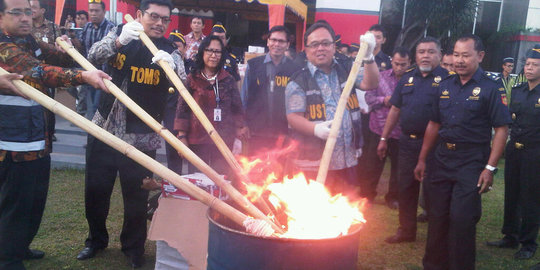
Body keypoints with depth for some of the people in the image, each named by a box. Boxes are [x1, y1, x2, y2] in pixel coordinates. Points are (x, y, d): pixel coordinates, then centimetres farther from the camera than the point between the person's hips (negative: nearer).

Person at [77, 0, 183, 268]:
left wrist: (170, 66, -38)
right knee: (95, 190, 13)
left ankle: (133, 246, 29)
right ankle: (96, 238, 36)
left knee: (136, 196, 6)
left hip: (141, 138, -2)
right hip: (104, 128, 2)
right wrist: (119, 40, -35)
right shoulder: (120, 34, 1)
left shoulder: (169, 50, -3)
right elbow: (93, 56, -15)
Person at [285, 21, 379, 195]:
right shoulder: (298, 81, -2)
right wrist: (316, 128, -28)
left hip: (346, 161, 5)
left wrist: (368, 57, -16)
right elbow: (293, 117, -9)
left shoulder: (345, 72, 13)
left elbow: (370, 84, 1)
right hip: (312, 163, -4)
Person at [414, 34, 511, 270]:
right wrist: (422, 159, 13)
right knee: (436, 217, 11)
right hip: (441, 160, 5)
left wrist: (490, 167, -17)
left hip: (471, 164, -5)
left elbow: (501, 129, -10)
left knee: (461, 220, -4)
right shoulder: (446, 85, 9)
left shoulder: (490, 88, -7)